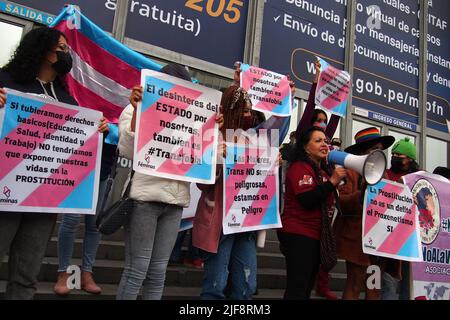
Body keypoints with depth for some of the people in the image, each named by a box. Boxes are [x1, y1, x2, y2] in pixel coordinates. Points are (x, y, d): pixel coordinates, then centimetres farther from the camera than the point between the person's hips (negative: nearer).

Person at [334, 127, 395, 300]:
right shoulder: (351, 171, -6)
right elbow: (341, 202, -16)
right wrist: (361, 195, -31)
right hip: (358, 238, -7)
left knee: (375, 287, 12)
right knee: (354, 286, -3)